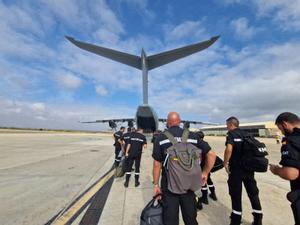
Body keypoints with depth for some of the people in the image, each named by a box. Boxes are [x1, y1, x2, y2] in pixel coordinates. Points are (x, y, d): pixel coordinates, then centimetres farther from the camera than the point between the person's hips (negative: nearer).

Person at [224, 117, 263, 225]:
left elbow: (229, 149, -25)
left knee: (235, 194, 8)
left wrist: (225, 163, -14)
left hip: (236, 168, -6)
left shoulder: (231, 134, -11)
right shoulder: (246, 134, 9)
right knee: (253, 192, 18)